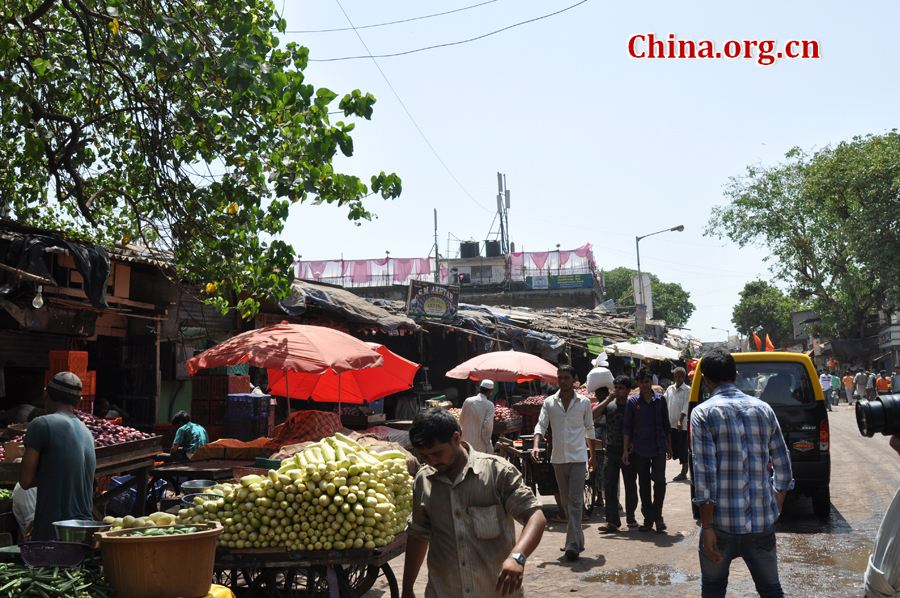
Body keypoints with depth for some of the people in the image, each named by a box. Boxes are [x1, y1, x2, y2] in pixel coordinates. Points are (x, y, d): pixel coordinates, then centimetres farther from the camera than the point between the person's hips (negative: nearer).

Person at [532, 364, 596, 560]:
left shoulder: (584, 402, 3)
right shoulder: (549, 402, 5)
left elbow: (589, 429, 12)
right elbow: (541, 426, 2)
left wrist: (593, 455, 16)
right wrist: (536, 446, -15)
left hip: (577, 458, -3)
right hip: (558, 458, 3)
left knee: (576, 501, -10)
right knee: (567, 501, 12)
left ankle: (573, 545, -12)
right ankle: (577, 539, 26)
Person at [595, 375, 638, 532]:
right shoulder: (609, 405, 4)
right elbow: (593, 414, -11)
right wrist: (608, 399, -14)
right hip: (611, 452, 1)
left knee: (630, 485, 9)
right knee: (609, 486, -5)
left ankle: (630, 517, 23)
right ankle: (612, 521, -3)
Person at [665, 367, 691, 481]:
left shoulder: (687, 390, -5)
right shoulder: (670, 389, 11)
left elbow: (686, 408, -12)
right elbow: (665, 404, 12)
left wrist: (680, 421, -22)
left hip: (682, 424, -5)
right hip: (671, 423, 5)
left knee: (683, 449, 0)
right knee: (674, 447, 8)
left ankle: (684, 473, 7)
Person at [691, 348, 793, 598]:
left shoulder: (703, 413, -7)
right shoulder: (763, 409, 6)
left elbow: (705, 473, -14)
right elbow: (782, 466, 10)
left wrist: (707, 527, -12)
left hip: (722, 522, -3)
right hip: (762, 521, 3)